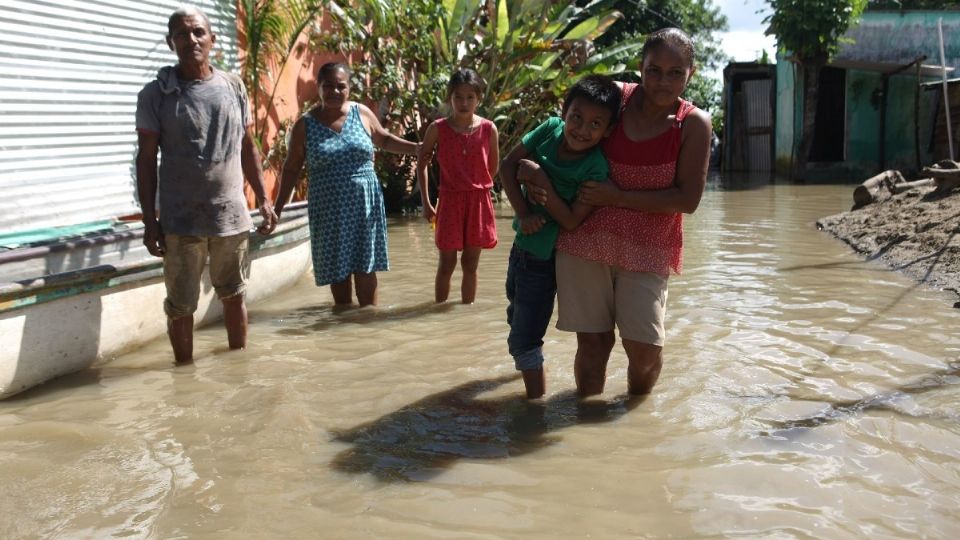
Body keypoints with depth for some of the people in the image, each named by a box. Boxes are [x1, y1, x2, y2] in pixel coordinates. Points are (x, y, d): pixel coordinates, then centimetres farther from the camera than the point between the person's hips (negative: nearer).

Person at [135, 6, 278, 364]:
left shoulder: (234, 86, 7)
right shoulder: (155, 93, -2)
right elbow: (146, 160, -2)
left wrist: (263, 199, 9)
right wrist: (149, 220, -6)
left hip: (232, 215, 3)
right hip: (181, 221, -3)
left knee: (234, 296, 14)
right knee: (181, 306, 6)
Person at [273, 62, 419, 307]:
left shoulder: (362, 113, 3)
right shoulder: (305, 125, 0)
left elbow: (385, 139, 19)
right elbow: (291, 169, 4)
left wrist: (417, 148, 7)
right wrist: (278, 208, 1)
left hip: (363, 203, 1)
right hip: (328, 208, 0)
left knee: (365, 267, 1)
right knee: (337, 268, 5)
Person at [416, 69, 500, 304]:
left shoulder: (488, 129, -4)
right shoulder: (438, 128, -5)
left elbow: (493, 167, 9)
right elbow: (421, 164, 3)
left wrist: (477, 187, 9)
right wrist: (426, 203, 1)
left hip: (479, 202, 1)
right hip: (449, 201, -1)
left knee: (470, 264, 11)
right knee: (446, 264, 5)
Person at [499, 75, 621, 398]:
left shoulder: (595, 168, -24)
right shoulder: (551, 129, -10)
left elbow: (572, 221, -26)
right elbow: (508, 166, -6)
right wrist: (523, 213, -15)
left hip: (545, 257, -7)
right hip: (522, 242, 7)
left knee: (524, 338, -1)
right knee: (516, 316, 29)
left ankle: (537, 399, 17)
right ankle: (530, 364, 55)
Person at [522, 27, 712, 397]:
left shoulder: (694, 124, -5)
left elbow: (687, 199, -11)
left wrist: (618, 197, -16)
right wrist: (538, 172, -6)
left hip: (647, 249, -1)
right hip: (585, 239, 1)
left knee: (645, 346, -6)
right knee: (593, 340, 4)